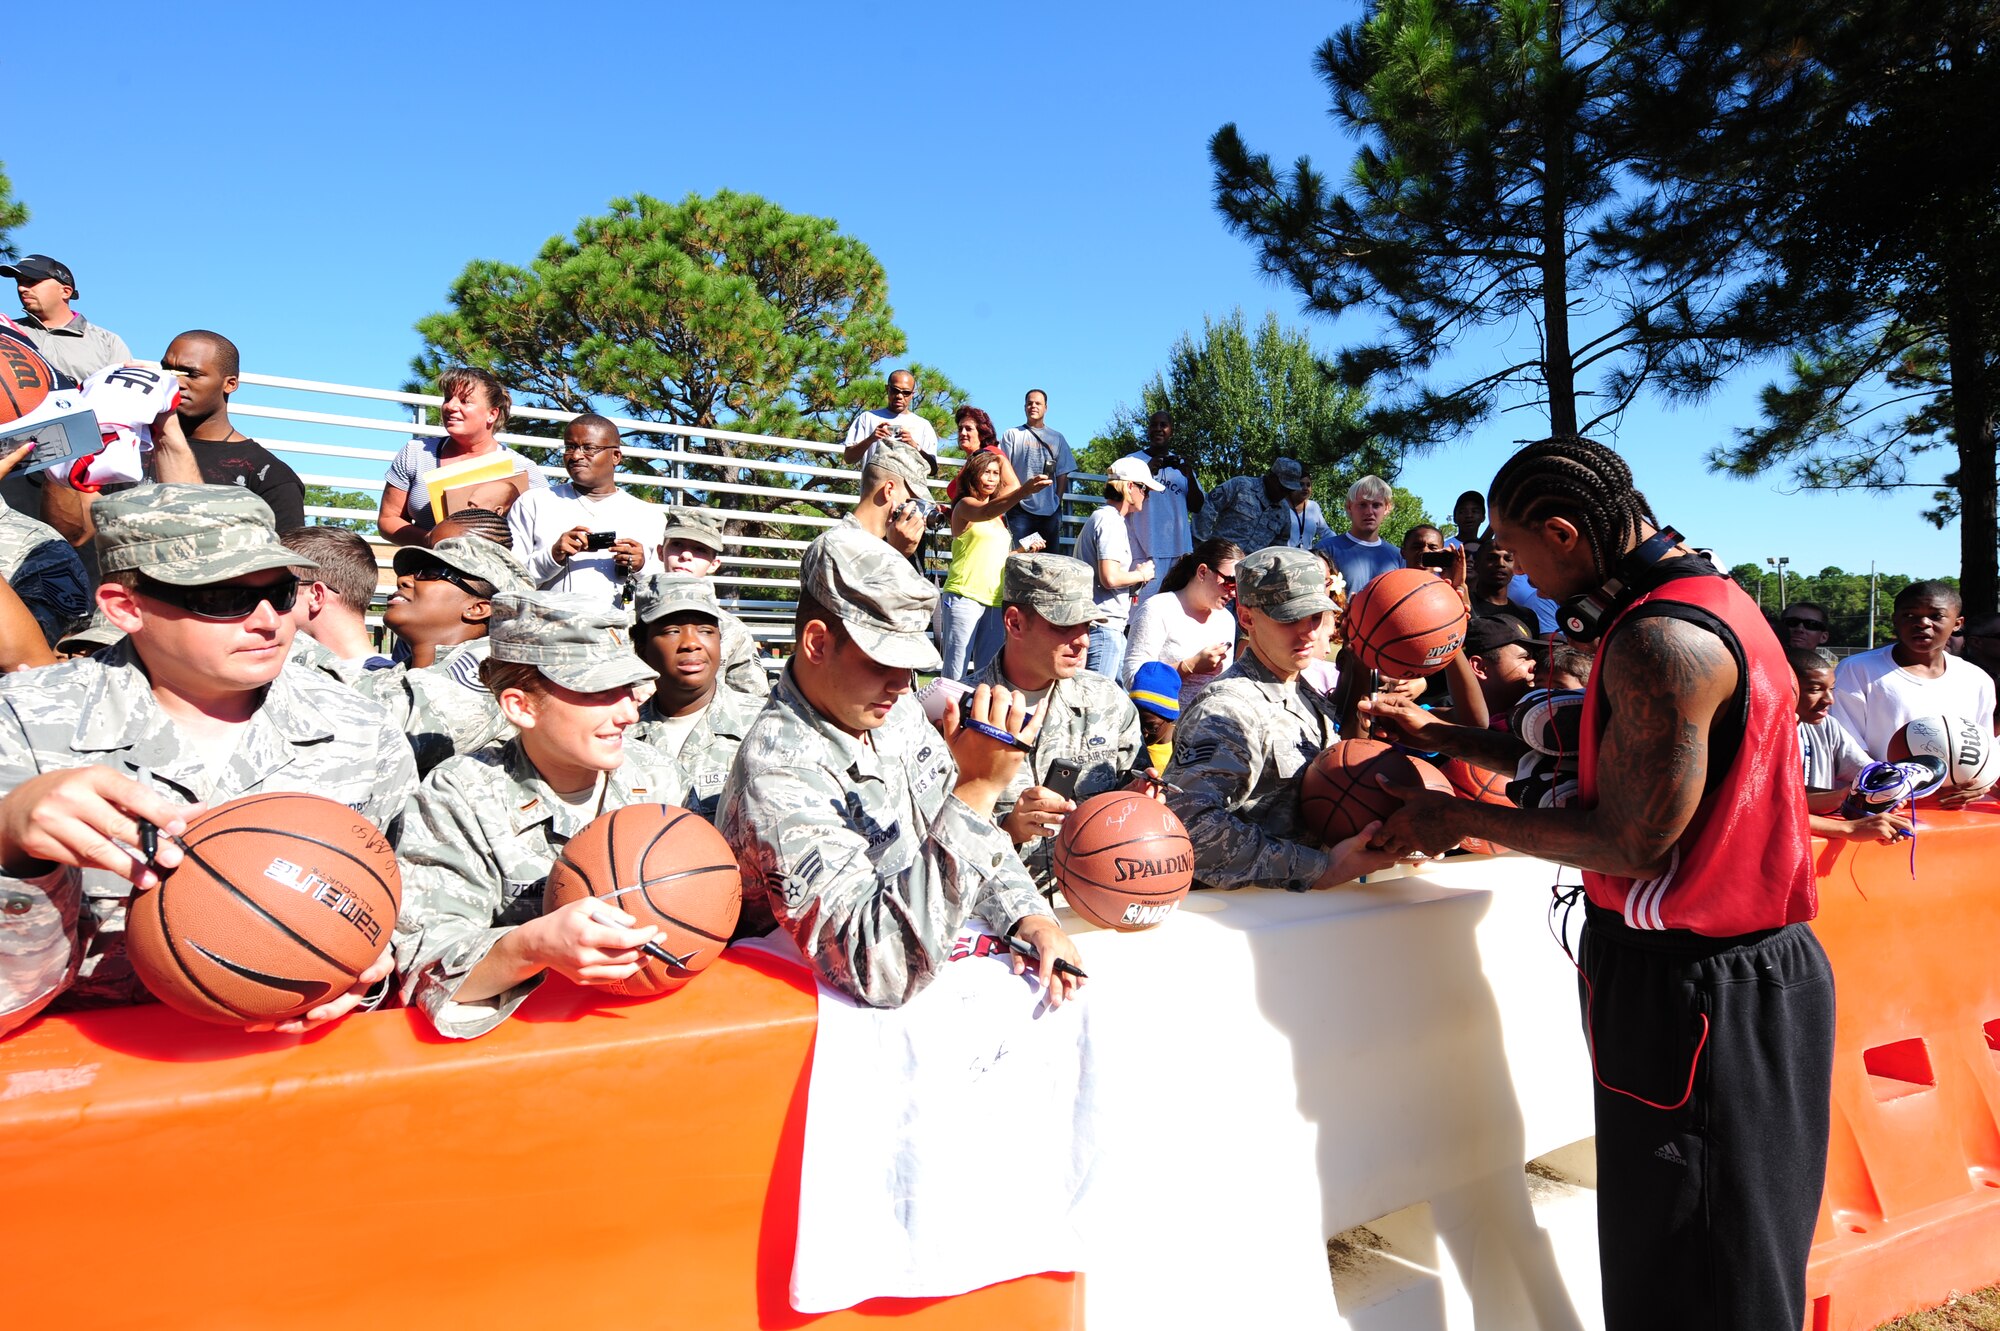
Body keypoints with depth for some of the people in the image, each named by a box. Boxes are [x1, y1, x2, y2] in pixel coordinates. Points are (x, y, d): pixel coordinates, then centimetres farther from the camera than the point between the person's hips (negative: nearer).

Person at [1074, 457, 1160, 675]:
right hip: (1103, 626, -11)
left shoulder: (1103, 517, 20)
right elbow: (1110, 578, -22)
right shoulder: (1110, 521, -12)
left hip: (1112, 626, 11)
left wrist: (1136, 571, 13)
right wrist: (1141, 575, -5)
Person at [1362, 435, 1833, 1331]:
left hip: (1689, 988, -10)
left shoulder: (1661, 641, -24)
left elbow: (1630, 841, -23)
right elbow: (1592, 764, 12)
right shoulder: (1707, 599, 9)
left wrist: (1458, 818, -12)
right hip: (1754, 964, 10)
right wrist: (1436, 734, 13)